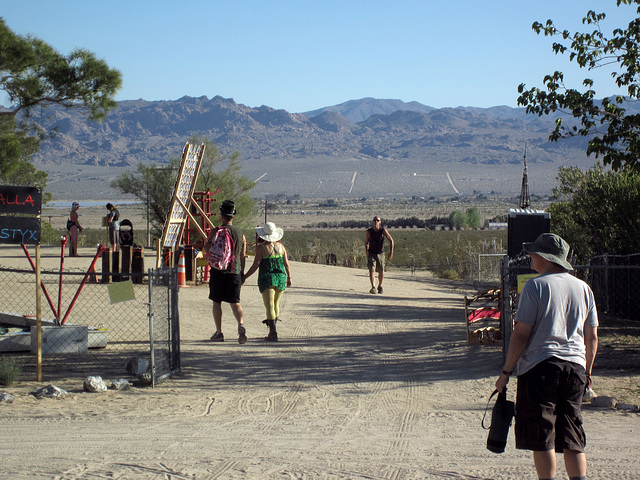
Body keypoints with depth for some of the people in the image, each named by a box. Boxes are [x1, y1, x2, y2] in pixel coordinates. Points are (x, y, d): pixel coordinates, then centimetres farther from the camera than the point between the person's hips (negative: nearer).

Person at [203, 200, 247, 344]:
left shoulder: (216, 231, -5)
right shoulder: (240, 233, 7)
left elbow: (206, 250, -3)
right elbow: (242, 256, 10)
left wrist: (207, 241, 17)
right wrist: (241, 274, 17)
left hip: (218, 270, -3)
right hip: (235, 271, 3)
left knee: (217, 302, 8)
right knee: (235, 301, 7)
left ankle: (219, 333, 8)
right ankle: (241, 324, -19)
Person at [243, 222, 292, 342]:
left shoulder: (261, 247, -7)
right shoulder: (280, 246, 6)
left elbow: (256, 265, -11)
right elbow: (287, 264, 7)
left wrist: (244, 277, -2)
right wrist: (289, 278, 21)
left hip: (267, 279, -5)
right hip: (281, 278, 5)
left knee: (270, 307, -7)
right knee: (276, 305, 18)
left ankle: (273, 333, -16)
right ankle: (272, 330, 28)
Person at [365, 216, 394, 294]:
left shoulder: (383, 230, -13)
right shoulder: (369, 231, -8)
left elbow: (391, 240, -6)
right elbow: (366, 242, 8)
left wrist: (391, 252, -12)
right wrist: (367, 253, 10)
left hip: (380, 254, 0)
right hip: (371, 253, 0)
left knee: (381, 272, 7)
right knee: (371, 270, -16)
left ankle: (380, 286, 32)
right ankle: (373, 287, -24)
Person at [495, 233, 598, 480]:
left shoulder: (535, 286, -7)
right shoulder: (583, 287, 10)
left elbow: (521, 334, -11)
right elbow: (592, 337, 13)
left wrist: (506, 372, -4)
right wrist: (587, 372, 23)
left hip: (540, 366, -6)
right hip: (575, 367, 6)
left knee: (542, 441, 0)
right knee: (573, 440, 11)